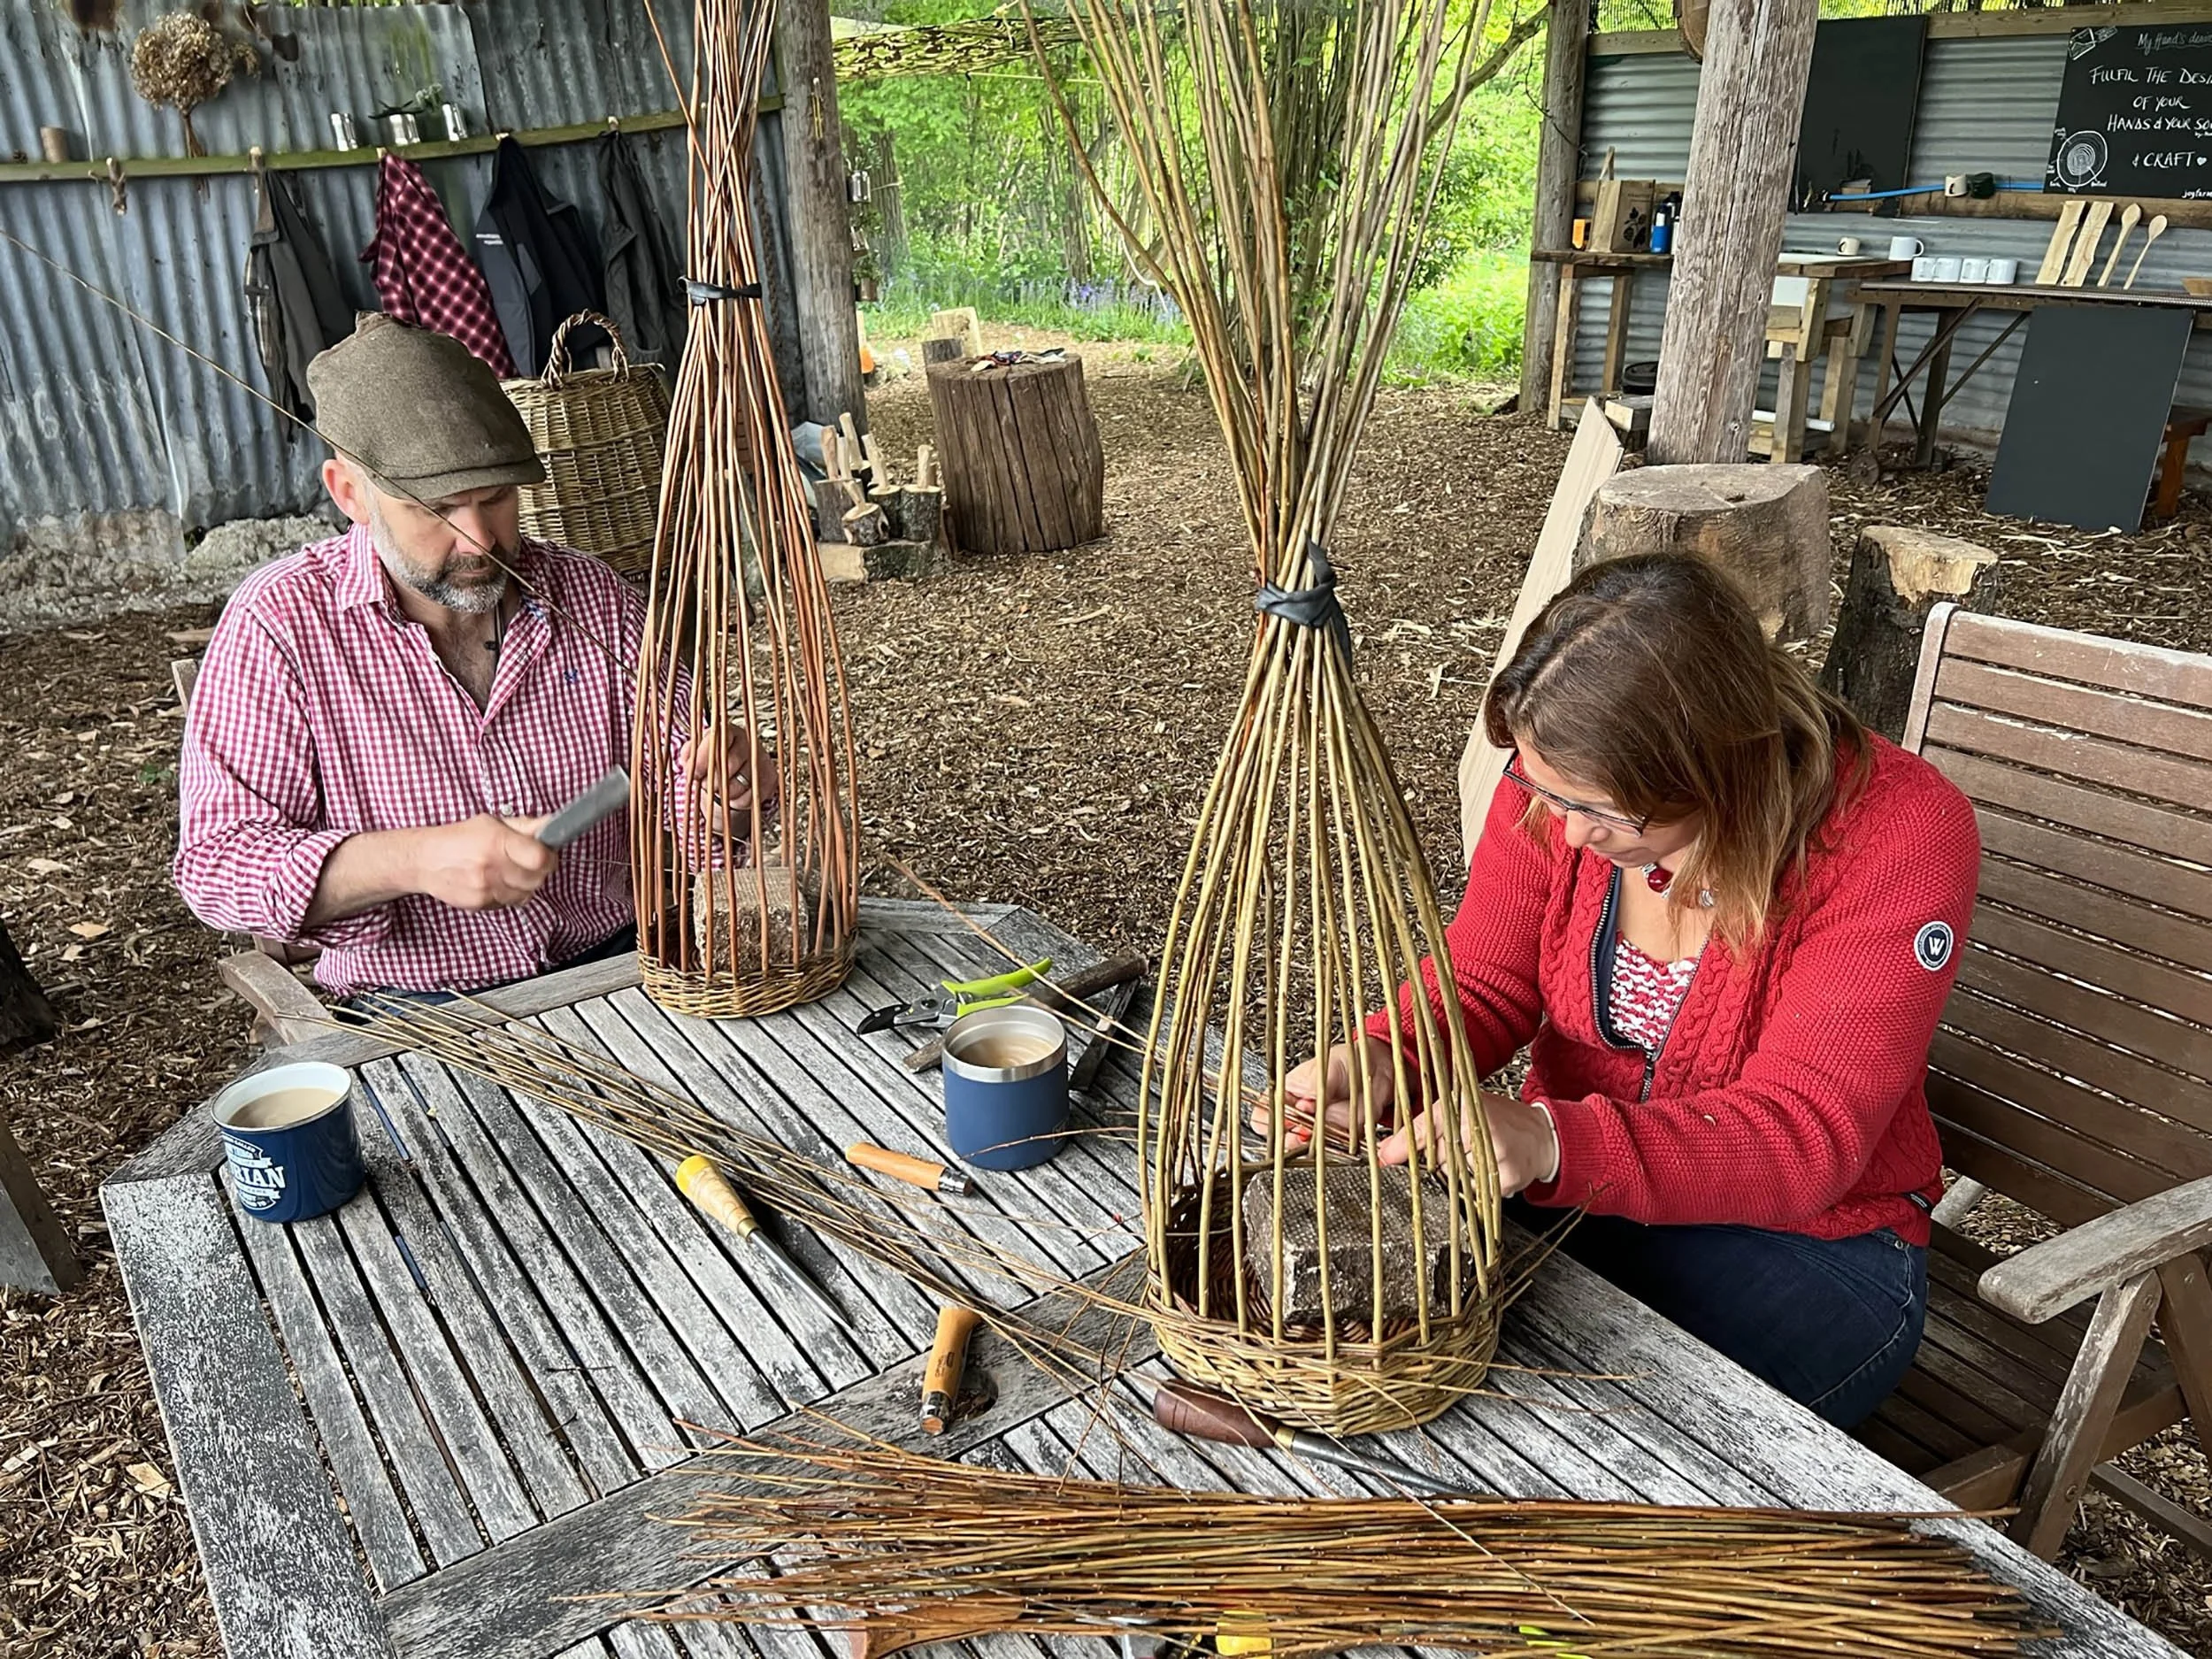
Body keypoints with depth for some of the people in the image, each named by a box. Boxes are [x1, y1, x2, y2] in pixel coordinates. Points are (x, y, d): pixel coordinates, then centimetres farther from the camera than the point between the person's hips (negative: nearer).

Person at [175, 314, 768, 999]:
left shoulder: (595, 598, 3)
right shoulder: (280, 622, -8)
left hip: (611, 971, 2)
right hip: (409, 1018, -1)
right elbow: (216, 857, -11)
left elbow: (677, 776, 6)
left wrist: (729, 781, -20)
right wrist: (416, 861, -27)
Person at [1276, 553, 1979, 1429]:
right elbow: (1479, 982, -3)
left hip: (1807, 1238, -3)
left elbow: (1802, 1137, -28)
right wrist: (1380, 1060, -27)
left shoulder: (1898, 832, -24)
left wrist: (1552, 1144, -44)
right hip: (1567, 1190, 4)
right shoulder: (1564, 774, -11)